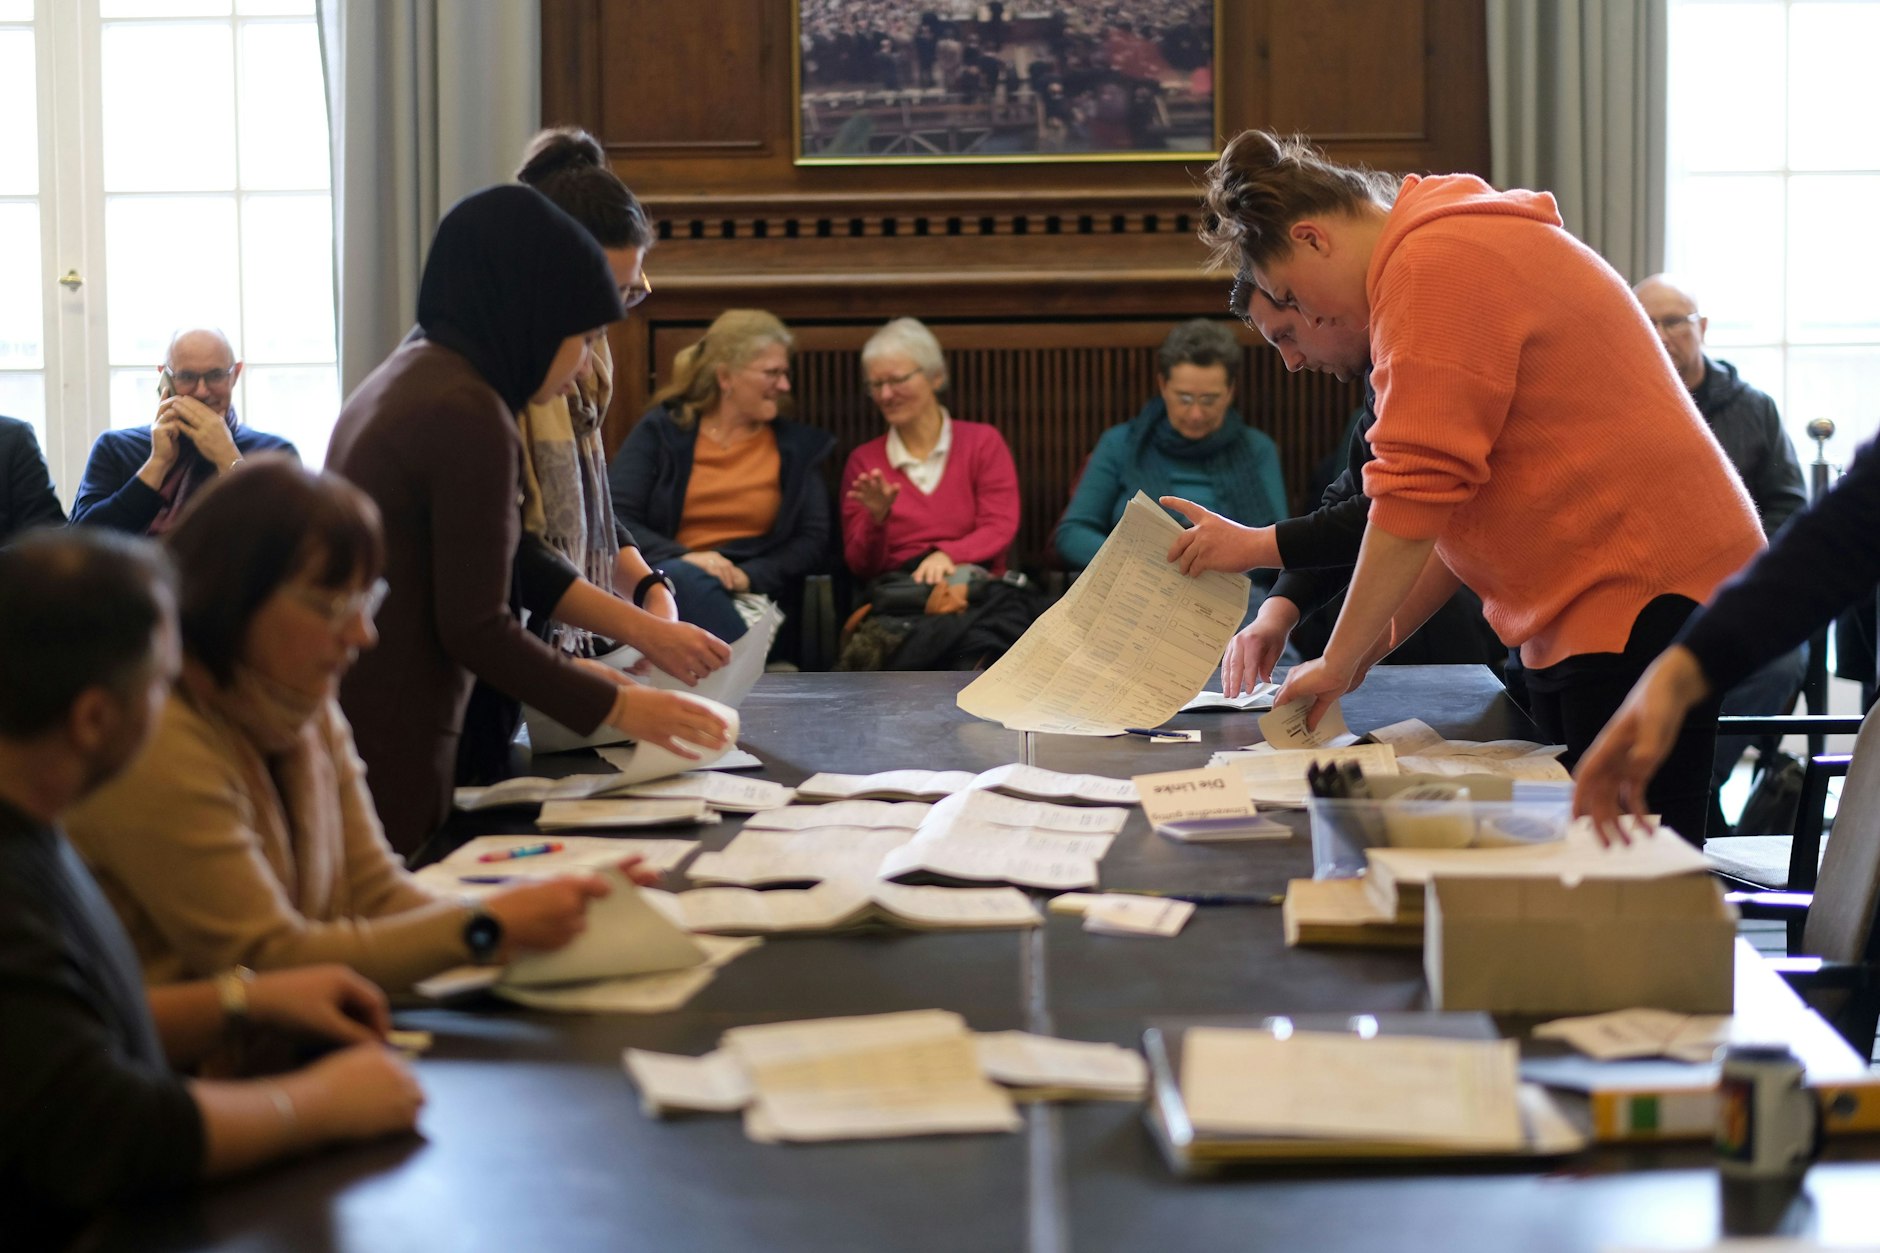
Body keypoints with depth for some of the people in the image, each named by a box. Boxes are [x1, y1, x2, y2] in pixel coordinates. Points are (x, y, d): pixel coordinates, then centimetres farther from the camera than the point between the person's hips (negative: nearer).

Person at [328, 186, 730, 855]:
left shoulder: (403, 378, 13)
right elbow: (474, 626, -14)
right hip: (388, 744, -9)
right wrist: (615, 707, -4)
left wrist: (569, 673, 18)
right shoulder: (468, 414, -15)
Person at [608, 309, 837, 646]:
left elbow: (814, 541, 7)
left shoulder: (799, 446, 15)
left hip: (748, 600, 0)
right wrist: (682, 557, -19)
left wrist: (747, 576, -12)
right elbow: (613, 518, 0)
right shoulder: (662, 430, 10)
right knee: (685, 578, -39)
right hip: (662, 580, 0)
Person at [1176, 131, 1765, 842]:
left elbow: (1419, 491, -17)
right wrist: (1370, 646, 16)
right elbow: (1459, 496, 23)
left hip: (1641, 592, -11)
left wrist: (1341, 662, -8)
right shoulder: (1459, 245, 22)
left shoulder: (1434, 268, -12)